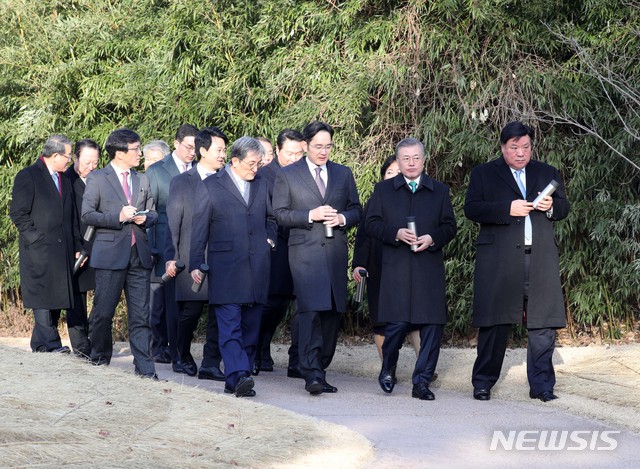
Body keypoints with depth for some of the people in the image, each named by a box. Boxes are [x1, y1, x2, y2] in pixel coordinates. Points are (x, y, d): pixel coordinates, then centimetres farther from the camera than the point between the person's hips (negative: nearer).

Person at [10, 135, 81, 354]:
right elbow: (18, 213, -7)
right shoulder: (28, 176, -3)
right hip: (38, 251, -7)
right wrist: (36, 237, -13)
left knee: (57, 296, 5)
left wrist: (76, 246, 14)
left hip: (62, 251, 7)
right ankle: (49, 342, -11)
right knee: (43, 296, -10)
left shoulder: (64, 180, 20)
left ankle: (41, 342, 10)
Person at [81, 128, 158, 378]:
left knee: (141, 314, -2)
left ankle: (144, 366, -3)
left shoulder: (142, 180, 16)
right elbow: (87, 215, -5)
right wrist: (118, 217, -14)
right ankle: (100, 356, 22)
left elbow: (153, 213, 22)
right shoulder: (97, 178, 1)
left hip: (139, 254, 4)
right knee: (103, 311, 2)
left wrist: (145, 218, -2)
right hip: (110, 252, -4)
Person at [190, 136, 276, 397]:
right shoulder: (211, 187, 1)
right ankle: (238, 376, -24)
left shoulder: (261, 185, 15)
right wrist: (195, 265, -3)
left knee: (251, 326, 5)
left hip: (257, 267, 5)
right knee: (230, 325, -14)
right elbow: (199, 229, 1)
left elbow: (270, 218, 30)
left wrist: (270, 239, 11)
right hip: (226, 267, -5)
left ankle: (239, 378, 11)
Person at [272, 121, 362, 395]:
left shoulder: (343, 174, 15)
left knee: (333, 312, 5)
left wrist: (342, 218, -6)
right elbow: (280, 214, 1)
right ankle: (312, 375, -20)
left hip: (336, 252, 4)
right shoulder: (287, 175, 5)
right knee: (310, 311, -16)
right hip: (305, 252, -4)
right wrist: (311, 215, -13)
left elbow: (356, 210, 17)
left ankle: (320, 369, 14)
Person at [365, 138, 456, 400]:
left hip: (430, 268, 2)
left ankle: (422, 381, 3)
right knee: (397, 323, -6)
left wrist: (432, 238, -9)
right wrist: (396, 233, -12)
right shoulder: (383, 190, 12)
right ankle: (388, 369, 21)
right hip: (395, 269, -1)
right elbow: (372, 224, 5)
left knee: (433, 324, -4)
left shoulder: (440, 192, 14)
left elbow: (449, 227, 11)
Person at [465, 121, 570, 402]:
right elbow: (471, 209, -2)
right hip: (498, 260, -2)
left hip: (540, 259, 3)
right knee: (495, 323, -1)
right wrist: (508, 209, -14)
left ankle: (541, 384, 4)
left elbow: (564, 209, 19)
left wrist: (551, 206, -5)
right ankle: (483, 383, 8)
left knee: (542, 323, -2)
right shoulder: (484, 174, 10)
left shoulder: (548, 173, 20)